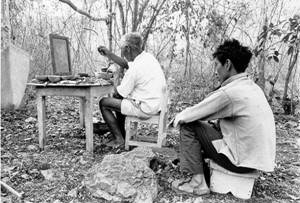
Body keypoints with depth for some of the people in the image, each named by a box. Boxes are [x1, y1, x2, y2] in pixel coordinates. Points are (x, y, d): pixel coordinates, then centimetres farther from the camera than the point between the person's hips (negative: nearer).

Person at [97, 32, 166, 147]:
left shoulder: (136, 68, -25)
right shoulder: (148, 57, 3)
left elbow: (119, 93, -14)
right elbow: (125, 64, 18)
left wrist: (115, 89, 8)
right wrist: (108, 54, 15)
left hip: (145, 109, -10)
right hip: (156, 104, 10)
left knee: (103, 103, 1)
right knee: (117, 99, 28)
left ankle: (119, 139, 8)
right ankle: (122, 133, 34)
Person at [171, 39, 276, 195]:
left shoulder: (229, 92, -23)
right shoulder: (253, 87, 5)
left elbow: (187, 117, -14)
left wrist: (179, 118, 7)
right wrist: (184, 115, 12)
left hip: (241, 161, -9)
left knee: (188, 126, -5)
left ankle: (197, 182, 1)